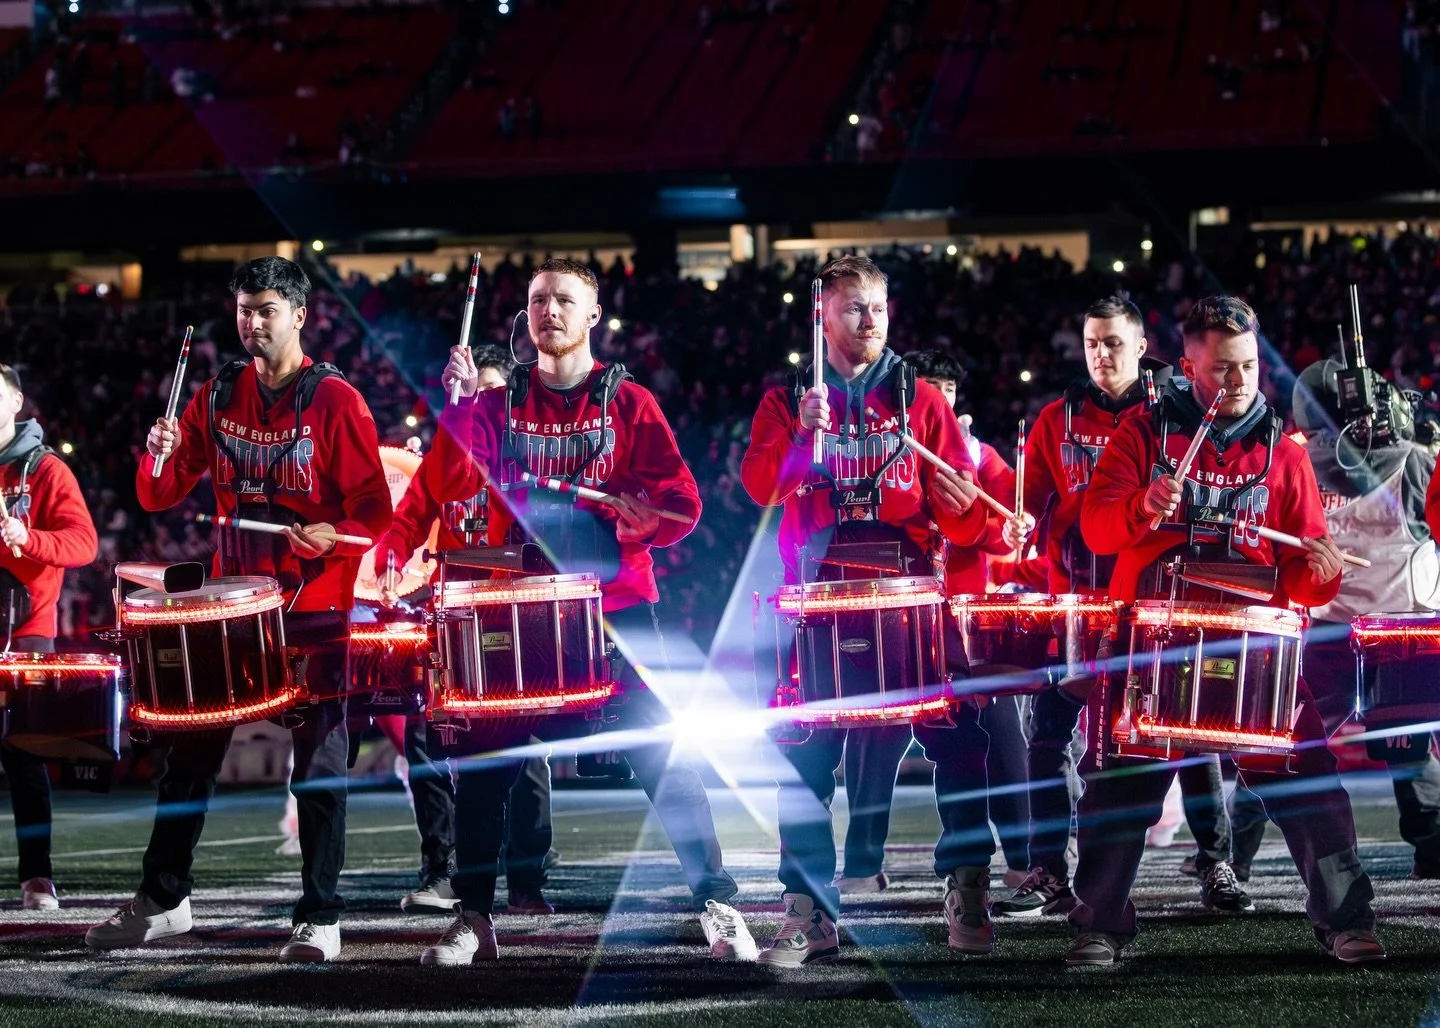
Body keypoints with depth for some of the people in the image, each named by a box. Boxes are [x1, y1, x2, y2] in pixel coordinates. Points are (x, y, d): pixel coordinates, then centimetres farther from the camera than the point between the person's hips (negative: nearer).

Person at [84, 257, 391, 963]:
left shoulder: (334, 400, -6)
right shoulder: (219, 397, 8)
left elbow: (375, 508, -8)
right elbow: (160, 495, 8)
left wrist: (333, 535, -27)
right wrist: (161, 456, -13)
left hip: (314, 611, -5)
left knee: (317, 762, -2)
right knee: (190, 751, 8)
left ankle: (320, 920, 2)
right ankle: (162, 900, 18)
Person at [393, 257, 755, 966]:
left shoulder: (628, 403, 5)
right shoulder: (498, 406, 9)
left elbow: (682, 501, -2)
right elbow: (447, 487, -4)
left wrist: (647, 515, -23)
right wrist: (460, 403, -15)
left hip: (617, 607, -2)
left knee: (662, 754, -7)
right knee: (484, 765, 0)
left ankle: (718, 907, -1)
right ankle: (473, 920, 11)